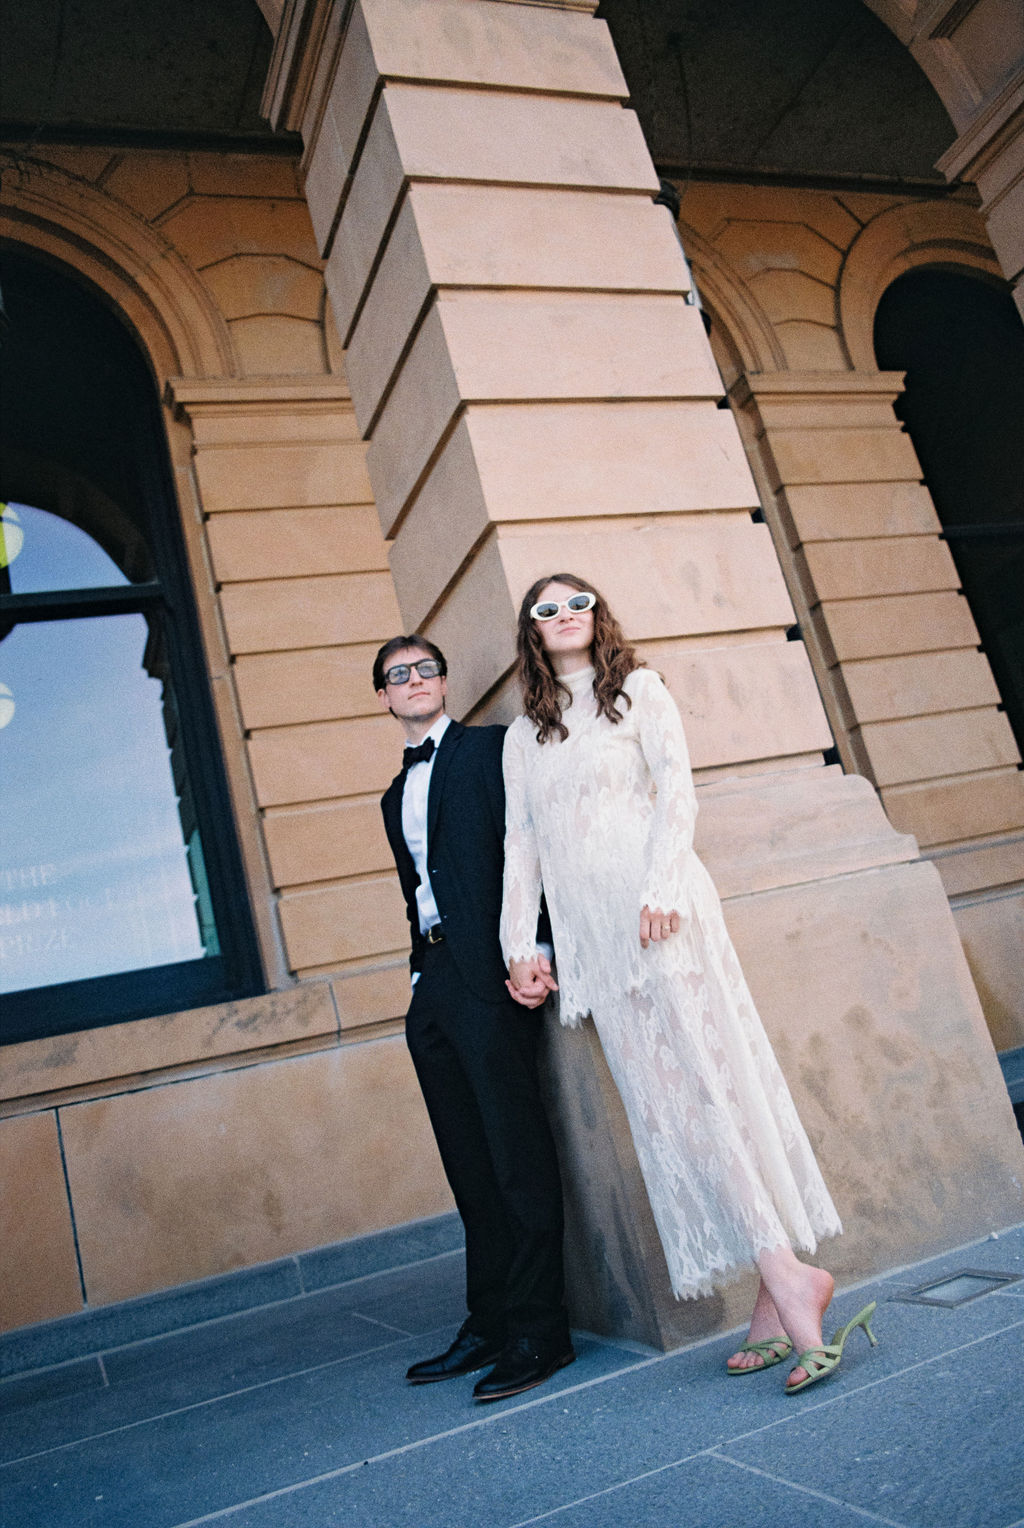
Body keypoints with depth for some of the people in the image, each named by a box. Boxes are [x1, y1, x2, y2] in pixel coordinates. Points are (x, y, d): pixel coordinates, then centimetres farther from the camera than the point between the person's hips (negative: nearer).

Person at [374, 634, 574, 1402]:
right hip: (433, 987, 8)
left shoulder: (489, 749, 1)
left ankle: (539, 1331, 7)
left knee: (519, 1159, -3)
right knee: (472, 1169, 13)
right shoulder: (397, 795, 23)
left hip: (487, 977, -7)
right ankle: (490, 1324, 22)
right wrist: (424, 976, 16)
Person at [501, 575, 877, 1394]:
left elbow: (676, 788, -3)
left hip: (656, 911, -4)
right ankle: (783, 1281, 4)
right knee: (665, 1103, -1)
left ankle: (780, 1277, -4)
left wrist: (663, 887, -16)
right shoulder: (524, 735, 19)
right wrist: (520, 942, 7)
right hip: (591, 934, 4)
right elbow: (520, 843, 15)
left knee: (701, 1079, -10)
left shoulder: (639, 691, 9)